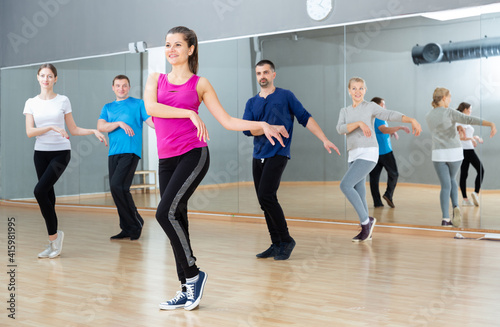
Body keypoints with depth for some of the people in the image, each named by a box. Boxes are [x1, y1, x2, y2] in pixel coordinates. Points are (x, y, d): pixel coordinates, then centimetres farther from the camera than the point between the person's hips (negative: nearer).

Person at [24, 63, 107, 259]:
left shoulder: (63, 101, 3)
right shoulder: (31, 103, 6)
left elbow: (73, 129, 6)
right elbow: (29, 132, -3)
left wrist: (94, 131, -7)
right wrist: (51, 127, -17)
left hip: (61, 152, -3)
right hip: (41, 153, 3)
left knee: (40, 191, -19)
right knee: (48, 195, 3)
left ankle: (53, 235, -4)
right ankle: (54, 242, 10)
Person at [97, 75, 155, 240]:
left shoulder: (138, 104, 10)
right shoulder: (108, 107, 20)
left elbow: (152, 121, 0)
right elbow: (100, 127, 6)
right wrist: (119, 123, -9)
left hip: (130, 152, -5)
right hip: (113, 153, 5)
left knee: (117, 186, -19)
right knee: (116, 189, 3)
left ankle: (136, 222, -5)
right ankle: (127, 228, 13)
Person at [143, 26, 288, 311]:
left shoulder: (200, 84, 5)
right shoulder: (156, 79, 12)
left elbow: (227, 121, 4)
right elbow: (150, 107, -9)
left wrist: (262, 125, -6)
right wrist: (189, 113, -17)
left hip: (193, 154, -4)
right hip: (166, 159, 4)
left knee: (166, 213, -19)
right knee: (177, 219, 5)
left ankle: (193, 273, 0)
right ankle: (187, 291, 15)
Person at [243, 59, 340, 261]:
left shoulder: (285, 96, 4)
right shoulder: (252, 103, 14)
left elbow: (306, 118, 2)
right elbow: (246, 128, 0)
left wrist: (325, 140, -4)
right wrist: (269, 128, -13)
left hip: (277, 155, -5)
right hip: (258, 157, 5)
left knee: (266, 196, -18)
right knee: (264, 201, 5)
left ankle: (286, 239, -4)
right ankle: (276, 244, 14)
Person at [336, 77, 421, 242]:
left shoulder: (370, 106, 4)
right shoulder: (344, 111, 15)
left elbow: (391, 115, -9)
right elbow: (340, 129, -3)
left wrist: (412, 120, -24)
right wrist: (359, 123, -19)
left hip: (368, 154, -6)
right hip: (353, 155, 6)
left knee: (345, 185, -19)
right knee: (359, 194, 7)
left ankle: (366, 220, -6)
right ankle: (366, 230, 18)